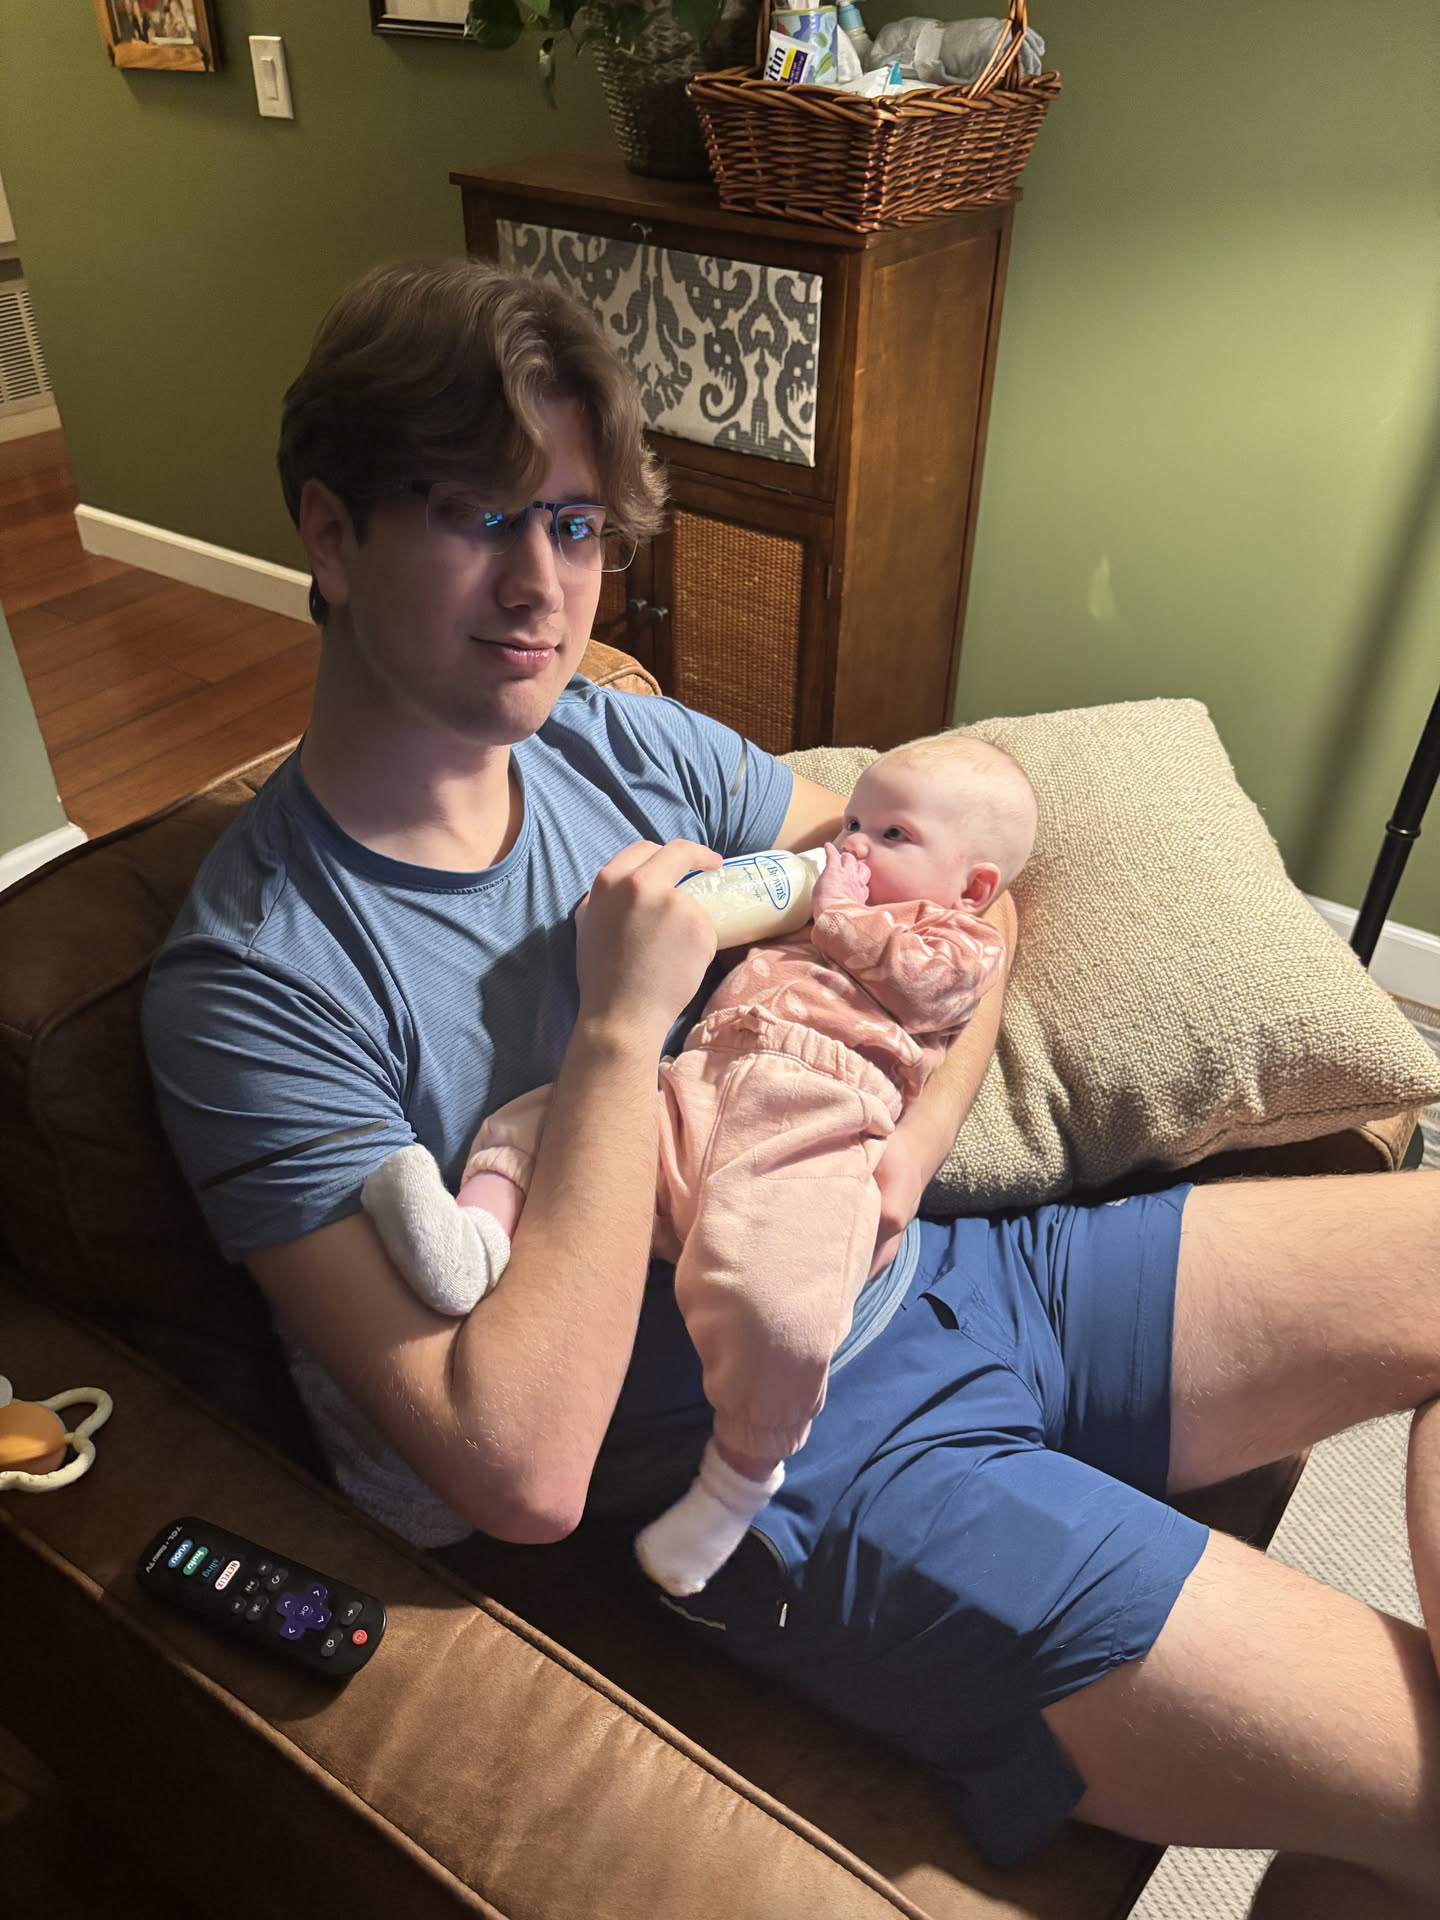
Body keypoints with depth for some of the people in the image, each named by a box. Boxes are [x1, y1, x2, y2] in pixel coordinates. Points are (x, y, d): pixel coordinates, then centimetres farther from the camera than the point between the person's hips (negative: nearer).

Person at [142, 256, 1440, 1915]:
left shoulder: (618, 741, 1)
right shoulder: (253, 982, -17)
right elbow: (521, 1471, -22)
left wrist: (918, 1135, -6)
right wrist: (620, 1026, -23)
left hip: (948, 1269, 7)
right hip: (811, 1475, -6)